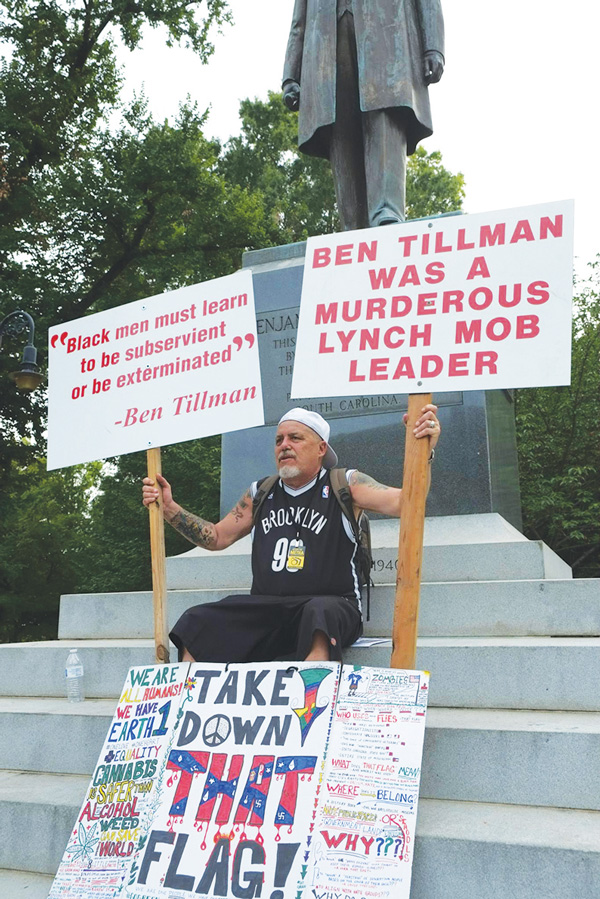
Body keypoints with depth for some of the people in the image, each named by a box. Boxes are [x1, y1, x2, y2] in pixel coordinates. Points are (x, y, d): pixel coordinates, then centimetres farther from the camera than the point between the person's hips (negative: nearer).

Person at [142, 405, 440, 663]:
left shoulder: (343, 485, 3)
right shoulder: (260, 493, 17)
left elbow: (401, 502, -11)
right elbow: (217, 537, 22)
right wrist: (169, 508, 11)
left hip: (332, 605, -4)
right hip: (265, 608, 4)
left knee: (320, 613, -39)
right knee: (196, 622, -17)